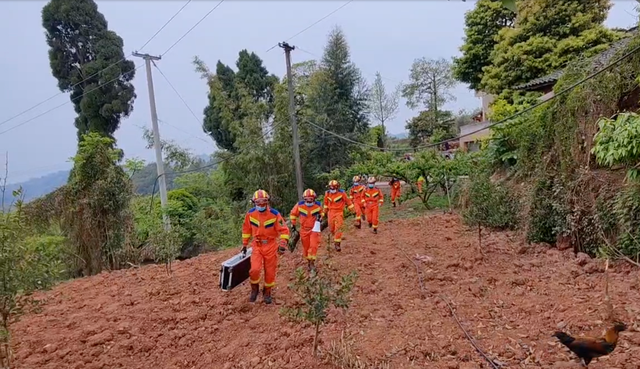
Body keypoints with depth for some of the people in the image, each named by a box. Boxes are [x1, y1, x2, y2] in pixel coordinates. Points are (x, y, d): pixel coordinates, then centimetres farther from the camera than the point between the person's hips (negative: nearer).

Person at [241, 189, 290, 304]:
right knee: (255, 269, -15)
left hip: (271, 245, -1)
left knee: (270, 271, 7)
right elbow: (246, 229, 8)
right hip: (257, 245, 1)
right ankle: (254, 289, 14)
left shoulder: (274, 214, -14)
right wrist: (244, 244, 11)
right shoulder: (250, 214, -6)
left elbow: (284, 230, -10)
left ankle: (267, 292, 31)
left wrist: (282, 245, -21)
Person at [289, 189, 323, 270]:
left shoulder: (318, 205, -10)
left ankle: (312, 262, -2)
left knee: (313, 246, -14)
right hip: (304, 229, 1)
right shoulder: (299, 205, -13)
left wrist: (320, 216, -9)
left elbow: (321, 212, 12)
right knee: (306, 247, 10)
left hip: (314, 228, -1)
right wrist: (293, 224, 4)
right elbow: (293, 214, 4)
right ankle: (309, 261, 31)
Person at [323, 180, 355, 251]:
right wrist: (325, 211, 27)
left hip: (339, 212, -4)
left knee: (338, 228, -13)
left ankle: (337, 243, -9)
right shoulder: (327, 193, 1)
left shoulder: (342, 193, -11)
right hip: (331, 212, 4)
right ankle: (336, 237, 41)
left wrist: (352, 209, 7)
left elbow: (348, 201, 0)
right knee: (331, 228, 9)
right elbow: (326, 203, 18)